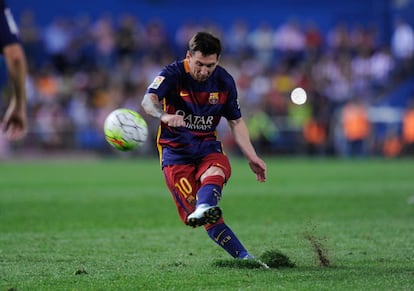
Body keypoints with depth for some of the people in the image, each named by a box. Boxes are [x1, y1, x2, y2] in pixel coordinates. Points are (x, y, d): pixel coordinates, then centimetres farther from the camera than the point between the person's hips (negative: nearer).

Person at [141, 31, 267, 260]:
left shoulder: (224, 81, 2)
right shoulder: (173, 74, -11)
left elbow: (236, 121, 15)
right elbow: (149, 100, -30)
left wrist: (252, 157, 6)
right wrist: (164, 115, -53)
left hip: (207, 146, 2)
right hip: (175, 151, -2)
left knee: (215, 173, -37)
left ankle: (204, 208, -65)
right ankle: (244, 257, -14)